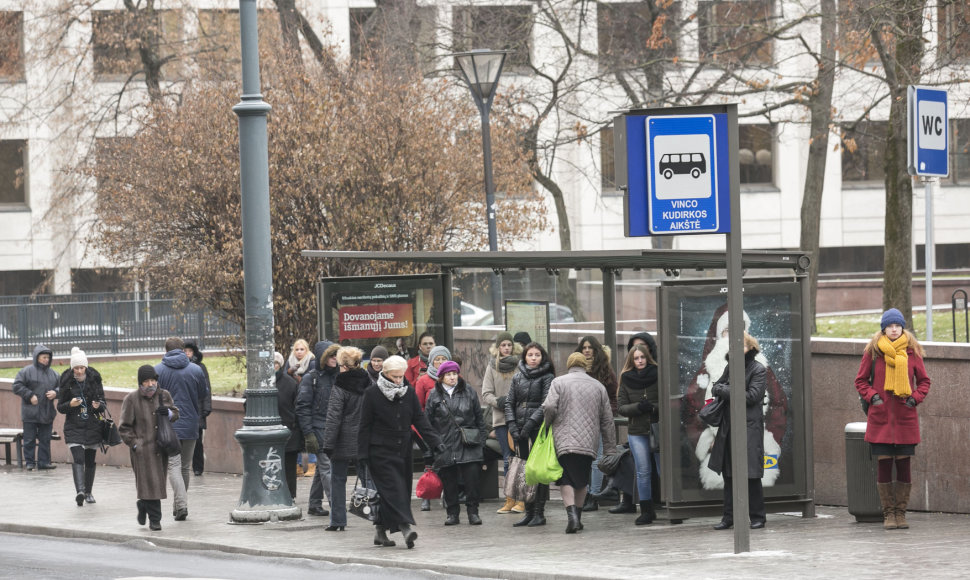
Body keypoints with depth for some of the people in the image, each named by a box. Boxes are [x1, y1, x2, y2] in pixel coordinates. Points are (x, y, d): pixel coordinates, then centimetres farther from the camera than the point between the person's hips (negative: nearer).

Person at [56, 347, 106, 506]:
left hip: (92, 426, 2)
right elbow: (60, 407, 3)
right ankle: (80, 491, -31)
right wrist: (70, 404, -18)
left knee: (90, 460, 7)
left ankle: (88, 492, 21)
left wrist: (98, 405, -16)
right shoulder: (66, 382, -1)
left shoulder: (94, 380, 2)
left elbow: (103, 402, 7)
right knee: (78, 458, -18)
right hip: (74, 427, -2)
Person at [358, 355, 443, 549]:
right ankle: (405, 526, -29)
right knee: (392, 487, -17)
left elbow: (420, 420, 9)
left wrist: (435, 442, -2)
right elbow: (365, 426, -3)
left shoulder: (409, 393, 8)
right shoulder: (372, 394, -5)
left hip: (402, 451, 5)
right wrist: (362, 454, -8)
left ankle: (381, 531, 16)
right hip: (380, 451, -5)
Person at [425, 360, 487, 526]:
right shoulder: (434, 395, 5)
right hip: (445, 446, 0)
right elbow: (428, 421, 7)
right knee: (449, 482, 4)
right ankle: (452, 512, 15)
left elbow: (479, 418, 12)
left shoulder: (469, 392, 8)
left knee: (472, 479, -6)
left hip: (468, 444, 0)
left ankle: (473, 511, 4)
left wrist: (482, 440, 8)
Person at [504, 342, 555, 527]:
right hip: (520, 430, 5)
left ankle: (539, 513, -3)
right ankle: (529, 511, 10)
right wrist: (512, 424, -2)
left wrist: (531, 422, -16)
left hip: (539, 429, -5)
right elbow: (509, 402, 12)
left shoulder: (547, 378, 0)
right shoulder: (518, 377, 14)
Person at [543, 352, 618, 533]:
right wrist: (610, 449, 16)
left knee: (566, 480, -1)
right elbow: (607, 421, 12)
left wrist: (547, 426, 8)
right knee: (582, 481, 17)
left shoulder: (559, 382, 3)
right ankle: (578, 517, 20)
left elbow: (549, 408, -12)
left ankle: (572, 514, -20)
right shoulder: (598, 386, 12)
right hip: (589, 442, 3)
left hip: (564, 440, -3)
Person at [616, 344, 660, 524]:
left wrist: (653, 407, -16)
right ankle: (646, 511, 6)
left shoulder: (658, 375, 0)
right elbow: (621, 407, 4)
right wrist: (638, 407, -12)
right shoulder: (626, 379, 7)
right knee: (643, 472, 2)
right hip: (637, 432, 2)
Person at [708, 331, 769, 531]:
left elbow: (752, 396, -13)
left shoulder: (758, 369, -4)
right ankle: (729, 516, 12)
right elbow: (716, 387, 16)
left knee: (752, 474, -5)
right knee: (728, 473, 7)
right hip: (729, 425, 6)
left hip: (750, 426, -6)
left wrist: (726, 391, -9)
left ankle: (757, 516, 4)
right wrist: (723, 389, -7)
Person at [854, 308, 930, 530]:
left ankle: (901, 512, 11)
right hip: (880, 418, -1)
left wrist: (915, 398, -2)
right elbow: (861, 380, 10)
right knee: (884, 464, -1)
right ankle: (888, 513, 7)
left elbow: (923, 380, 13)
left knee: (904, 465, 1)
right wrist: (872, 397, -6)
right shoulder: (873, 351, 3)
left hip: (905, 418, 1)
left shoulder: (912, 351, 5)